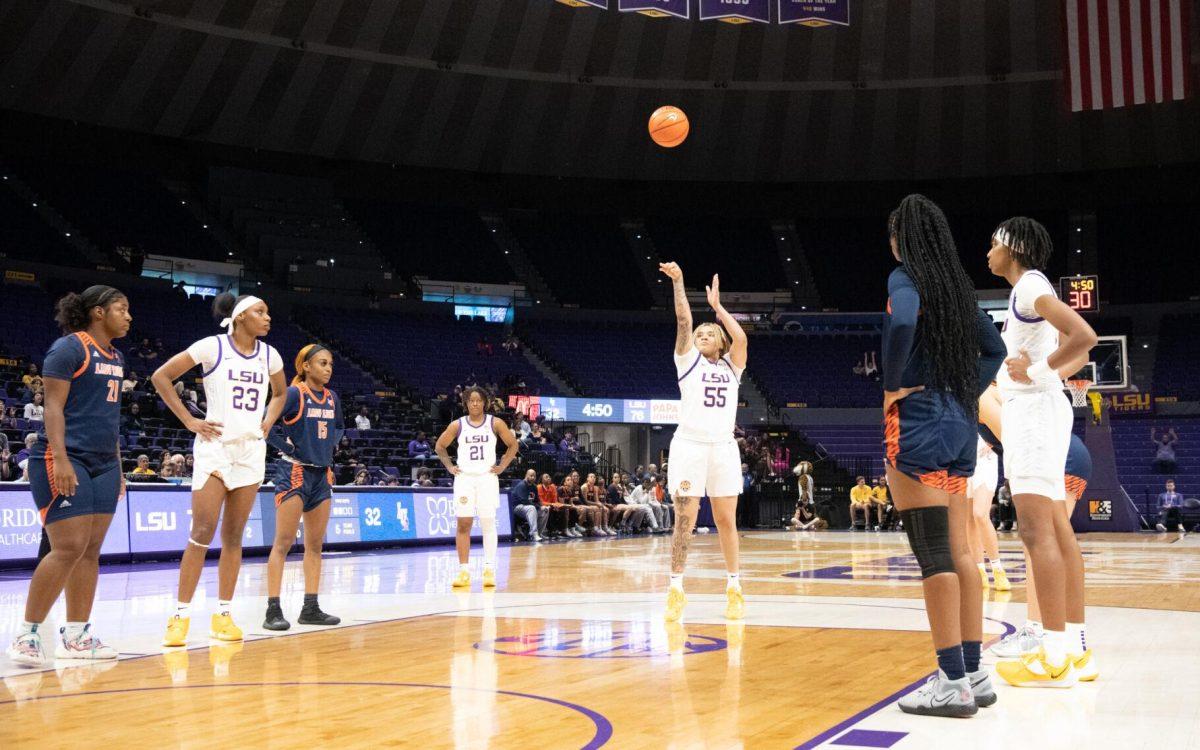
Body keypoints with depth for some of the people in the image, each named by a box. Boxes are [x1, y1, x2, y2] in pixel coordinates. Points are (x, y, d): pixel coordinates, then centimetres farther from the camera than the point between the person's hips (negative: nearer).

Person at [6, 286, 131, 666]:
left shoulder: (115, 357, 17)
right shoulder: (69, 347, -7)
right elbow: (53, 407, -13)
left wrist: (118, 467, 20)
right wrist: (60, 459, -22)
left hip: (103, 466, 8)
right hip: (64, 462, -8)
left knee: (90, 550, 6)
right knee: (69, 549, -13)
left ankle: (75, 636, 11)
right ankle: (25, 634, -3)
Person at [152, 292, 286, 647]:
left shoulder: (269, 355, 8)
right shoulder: (212, 347, -7)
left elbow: (280, 393, 27)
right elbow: (161, 376, -4)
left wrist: (268, 423, 11)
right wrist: (190, 421, -7)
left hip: (252, 449, 5)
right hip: (215, 445, -5)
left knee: (234, 536, 7)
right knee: (202, 533, -10)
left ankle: (223, 614, 12)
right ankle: (180, 615, -3)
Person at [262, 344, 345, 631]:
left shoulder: (332, 398, 10)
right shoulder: (293, 393, -10)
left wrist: (329, 446, 11)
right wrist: (289, 448, -13)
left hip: (322, 474, 7)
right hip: (294, 471, -7)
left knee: (315, 545, 8)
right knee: (284, 542, -8)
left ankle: (311, 609, 14)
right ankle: (273, 610, -6)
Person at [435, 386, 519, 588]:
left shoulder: (495, 423, -1)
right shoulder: (457, 425, 1)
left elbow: (513, 445, 8)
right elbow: (440, 446, 13)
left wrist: (502, 466, 0)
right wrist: (450, 466, 3)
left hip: (487, 478, -1)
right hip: (464, 478, 1)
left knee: (488, 524, -1)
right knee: (463, 524, -1)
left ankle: (489, 570, 3)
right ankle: (464, 571, 4)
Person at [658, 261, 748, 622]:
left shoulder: (731, 366, 16)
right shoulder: (688, 360, 11)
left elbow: (740, 337, -1)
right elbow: (684, 321, 0)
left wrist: (717, 306, 8)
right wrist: (677, 281, -4)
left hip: (723, 447, 2)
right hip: (689, 445, -2)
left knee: (726, 520, 5)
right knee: (685, 520, -6)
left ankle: (734, 588, 14)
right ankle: (676, 589, -1)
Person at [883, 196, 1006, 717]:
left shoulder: (905, 277, -8)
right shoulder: (958, 285, 15)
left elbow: (902, 323, -30)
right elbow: (994, 350, 21)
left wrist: (892, 385, -17)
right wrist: (967, 392, 15)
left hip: (918, 418, -8)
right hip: (959, 421, 8)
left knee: (934, 555, -6)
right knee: (958, 551, 11)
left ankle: (952, 682, -4)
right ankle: (973, 673, 16)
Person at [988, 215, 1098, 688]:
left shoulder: (1029, 285, -11)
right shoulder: (1031, 291, 20)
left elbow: (1085, 337, -25)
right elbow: (1078, 348, 28)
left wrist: (1036, 372, -16)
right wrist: (1054, 373, 14)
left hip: (1032, 408, -11)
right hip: (1037, 410, 11)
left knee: (1036, 530, -14)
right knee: (1057, 529, 9)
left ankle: (1055, 659, -15)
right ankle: (1077, 649, 12)